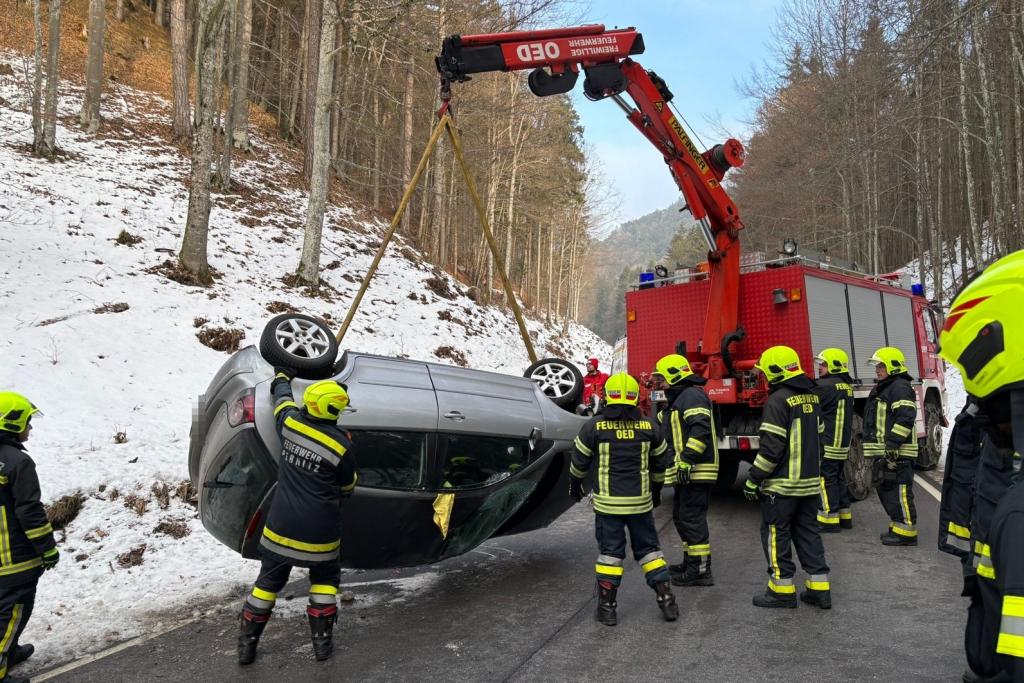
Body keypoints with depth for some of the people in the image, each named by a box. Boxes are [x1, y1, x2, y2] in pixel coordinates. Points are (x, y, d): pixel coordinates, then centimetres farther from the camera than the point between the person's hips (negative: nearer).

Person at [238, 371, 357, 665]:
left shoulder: (290, 421, -7)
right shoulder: (341, 444, -17)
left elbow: (282, 398, 18)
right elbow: (347, 486, 1)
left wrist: (281, 377, 39)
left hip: (281, 527, 3)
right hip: (319, 533, -3)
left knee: (269, 580, 20)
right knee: (325, 578, 21)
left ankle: (248, 641, 27)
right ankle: (322, 640, 22)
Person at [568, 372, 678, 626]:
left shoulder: (594, 426, -9)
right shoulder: (648, 426, 0)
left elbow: (579, 462, 1)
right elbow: (659, 462, 12)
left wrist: (575, 486, 19)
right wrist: (656, 491, 28)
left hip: (607, 502, -2)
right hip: (641, 501, 2)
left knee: (610, 552, 7)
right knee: (648, 548, 14)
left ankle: (607, 606, 10)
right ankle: (666, 599, 14)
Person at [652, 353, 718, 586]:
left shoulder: (692, 395, -12)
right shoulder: (676, 400, 22)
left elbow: (701, 429, -25)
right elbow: (659, 427, 30)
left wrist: (687, 459, -29)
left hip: (695, 471, -11)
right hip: (685, 473, 11)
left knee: (692, 519, -6)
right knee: (681, 518, 18)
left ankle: (701, 570, 0)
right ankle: (690, 563, 30)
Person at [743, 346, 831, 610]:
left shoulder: (778, 400, -18)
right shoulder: (811, 396, 9)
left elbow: (771, 447, -21)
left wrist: (753, 479, -14)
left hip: (783, 482, -8)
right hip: (810, 480, 8)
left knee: (775, 532, 3)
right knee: (807, 530, 15)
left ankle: (782, 589, 9)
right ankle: (819, 587, 17)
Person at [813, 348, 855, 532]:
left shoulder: (825, 385, -17)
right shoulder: (847, 386, 14)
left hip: (827, 443, -9)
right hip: (843, 443, 9)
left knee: (826, 479, -4)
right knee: (839, 477, 16)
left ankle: (830, 519, -1)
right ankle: (845, 516, 23)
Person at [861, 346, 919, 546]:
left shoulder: (900, 387, -11)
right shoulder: (882, 389, 21)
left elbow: (905, 417, -23)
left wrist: (893, 443, -25)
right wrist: (880, 448, 25)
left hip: (897, 452, -11)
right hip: (884, 452, 11)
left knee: (899, 492, -7)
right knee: (886, 490, 16)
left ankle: (906, 532, -1)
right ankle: (898, 526, 26)